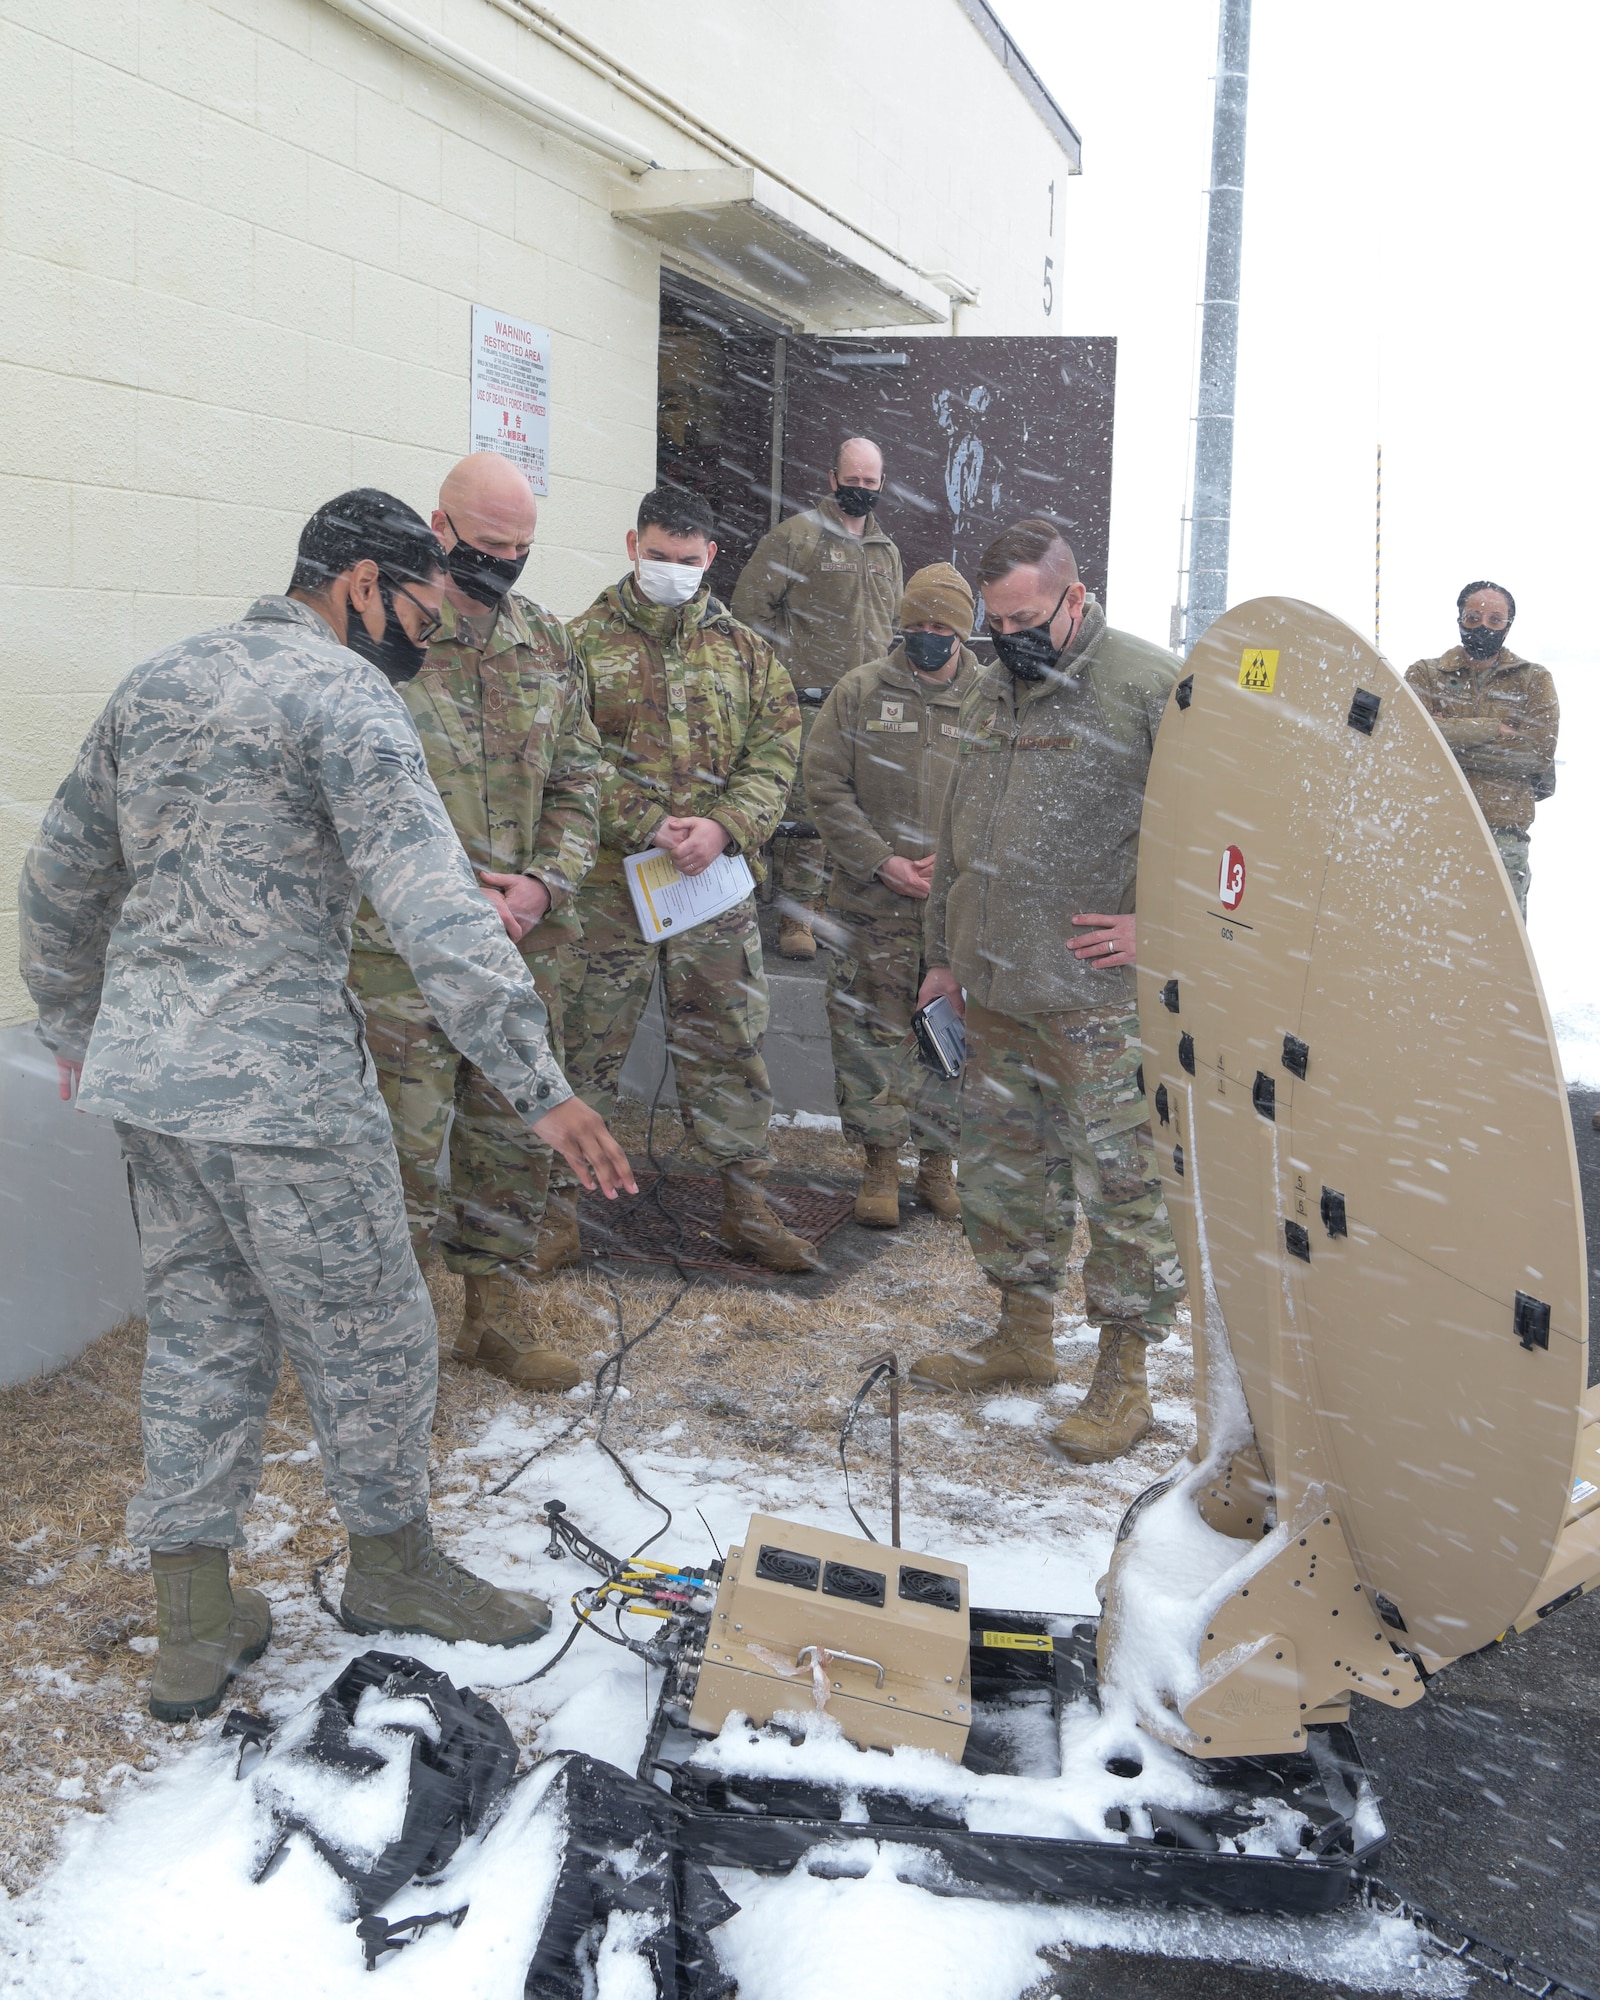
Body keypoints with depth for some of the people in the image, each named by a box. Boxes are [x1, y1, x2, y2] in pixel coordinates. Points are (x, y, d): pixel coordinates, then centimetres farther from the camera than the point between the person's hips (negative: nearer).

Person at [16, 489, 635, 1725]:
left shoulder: (154, 683, 13)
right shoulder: (346, 699, -11)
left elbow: (61, 877, 20)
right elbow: (437, 910, -23)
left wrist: (76, 1033, 31)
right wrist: (541, 1087, -23)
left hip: (142, 1067, 8)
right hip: (279, 1084, -8)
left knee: (202, 1336, 17)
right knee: (369, 1337, 10)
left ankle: (194, 1625, 24)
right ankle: (391, 1563, 30)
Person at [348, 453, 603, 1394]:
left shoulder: (547, 638, 10)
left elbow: (577, 776, 12)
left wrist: (544, 881, -4)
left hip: (526, 942, 6)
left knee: (517, 1137, 13)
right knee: (405, 1149, -1)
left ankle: (498, 1315, 30)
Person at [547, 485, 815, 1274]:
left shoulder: (744, 649, 11)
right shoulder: (583, 641, 2)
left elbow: (775, 754, 5)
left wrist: (724, 826, -13)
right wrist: (647, 826, -17)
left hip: (718, 882, 3)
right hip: (607, 882, -2)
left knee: (729, 1044, 9)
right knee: (584, 1046, 4)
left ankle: (746, 1203, 21)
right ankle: (556, 1204, 17)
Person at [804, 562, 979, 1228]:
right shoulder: (860, 691, 3)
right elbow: (826, 786, 0)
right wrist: (882, 861, -9)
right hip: (873, 903, 0)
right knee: (872, 1031, 2)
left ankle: (938, 1162, 24)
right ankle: (880, 1164, 17)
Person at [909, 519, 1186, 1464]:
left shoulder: (1151, 684, -10)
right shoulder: (993, 692, 15)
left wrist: (1159, 924, -14)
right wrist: (947, 952, 22)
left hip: (1097, 1000, -8)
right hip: (996, 991, 8)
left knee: (1120, 1180, 0)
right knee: (1003, 1165, 16)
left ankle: (1126, 1375, 14)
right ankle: (1025, 1334, 33)